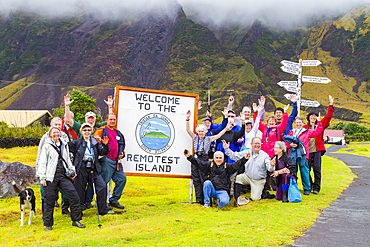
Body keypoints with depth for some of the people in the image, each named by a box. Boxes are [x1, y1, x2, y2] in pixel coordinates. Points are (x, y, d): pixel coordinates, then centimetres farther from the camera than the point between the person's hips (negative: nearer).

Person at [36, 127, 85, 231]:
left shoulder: (64, 145, 17)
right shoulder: (47, 146, 3)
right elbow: (42, 163, 0)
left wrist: (72, 171, 12)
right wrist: (42, 178, -6)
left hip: (63, 175, 4)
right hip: (51, 177, -4)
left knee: (74, 196, -6)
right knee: (49, 201, 0)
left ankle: (76, 220, 6)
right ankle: (48, 224, 15)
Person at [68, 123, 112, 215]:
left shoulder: (95, 142, 11)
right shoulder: (77, 142, 3)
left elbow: (103, 152, 5)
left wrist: (105, 145, -11)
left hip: (93, 170, 3)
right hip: (81, 170, -2)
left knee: (102, 186, -7)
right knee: (79, 190, 3)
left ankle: (103, 210, 4)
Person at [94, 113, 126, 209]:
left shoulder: (117, 132, 21)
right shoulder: (101, 131, -1)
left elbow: (122, 144, 30)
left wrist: (121, 153, 14)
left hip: (116, 161, 7)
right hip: (106, 161, -7)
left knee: (122, 179, 2)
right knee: (104, 181, -7)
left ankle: (114, 201, 13)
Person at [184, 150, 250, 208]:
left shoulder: (227, 166, 8)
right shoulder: (209, 164, 8)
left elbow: (236, 165, -7)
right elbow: (199, 163, -2)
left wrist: (244, 159, -23)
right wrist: (189, 156, -15)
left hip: (222, 191, -2)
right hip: (212, 190, 2)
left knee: (225, 202, -30)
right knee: (207, 183, -29)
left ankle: (218, 201, 9)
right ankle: (207, 203, -13)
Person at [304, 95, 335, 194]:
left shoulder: (320, 125, 12)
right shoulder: (305, 127, 10)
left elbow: (328, 117, 7)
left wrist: (331, 105, 1)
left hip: (317, 150, 0)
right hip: (307, 151, 0)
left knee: (317, 169, -3)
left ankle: (316, 188, 5)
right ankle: (309, 186, 16)